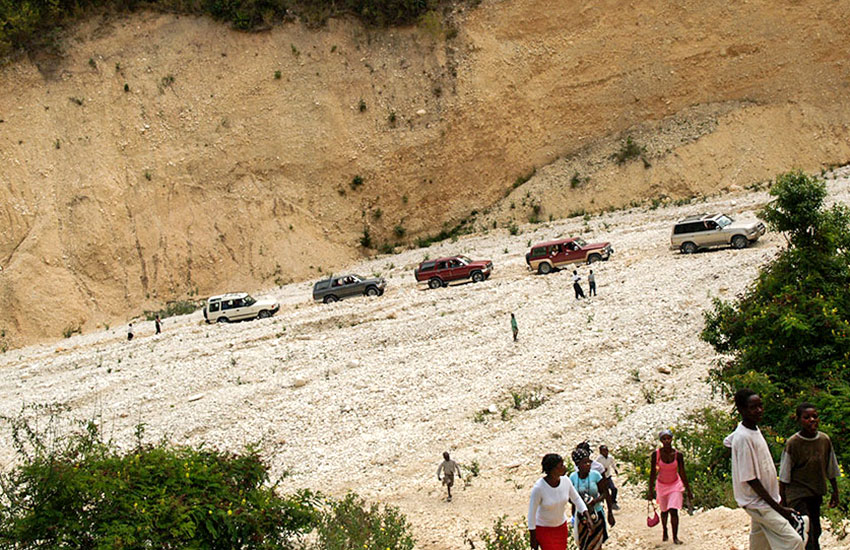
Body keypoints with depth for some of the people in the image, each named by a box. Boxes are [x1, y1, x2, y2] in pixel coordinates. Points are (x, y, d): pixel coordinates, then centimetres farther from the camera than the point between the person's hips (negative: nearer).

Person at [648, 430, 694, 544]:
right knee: (664, 511, 15)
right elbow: (652, 473, -8)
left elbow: (682, 474, -6)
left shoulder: (678, 455, -15)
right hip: (661, 485, 1)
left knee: (673, 511, -13)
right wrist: (651, 491, -6)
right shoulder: (656, 454, -16)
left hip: (675, 485, -1)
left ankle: (675, 537, -3)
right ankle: (664, 531, 41)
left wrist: (689, 491, -3)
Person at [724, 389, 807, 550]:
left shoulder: (754, 429, 4)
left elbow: (728, 441, 25)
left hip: (766, 499, 9)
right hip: (758, 502, -9)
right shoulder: (743, 438, -23)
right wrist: (779, 509, -20)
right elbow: (750, 479, -23)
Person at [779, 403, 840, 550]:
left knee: (815, 531, 13)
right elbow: (784, 475, -8)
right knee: (806, 533, -12)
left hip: (816, 494, 5)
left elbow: (831, 470, 12)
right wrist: (782, 499, -7)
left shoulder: (825, 440, 0)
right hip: (798, 495, -5)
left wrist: (835, 492, 15)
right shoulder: (792, 443, -14)